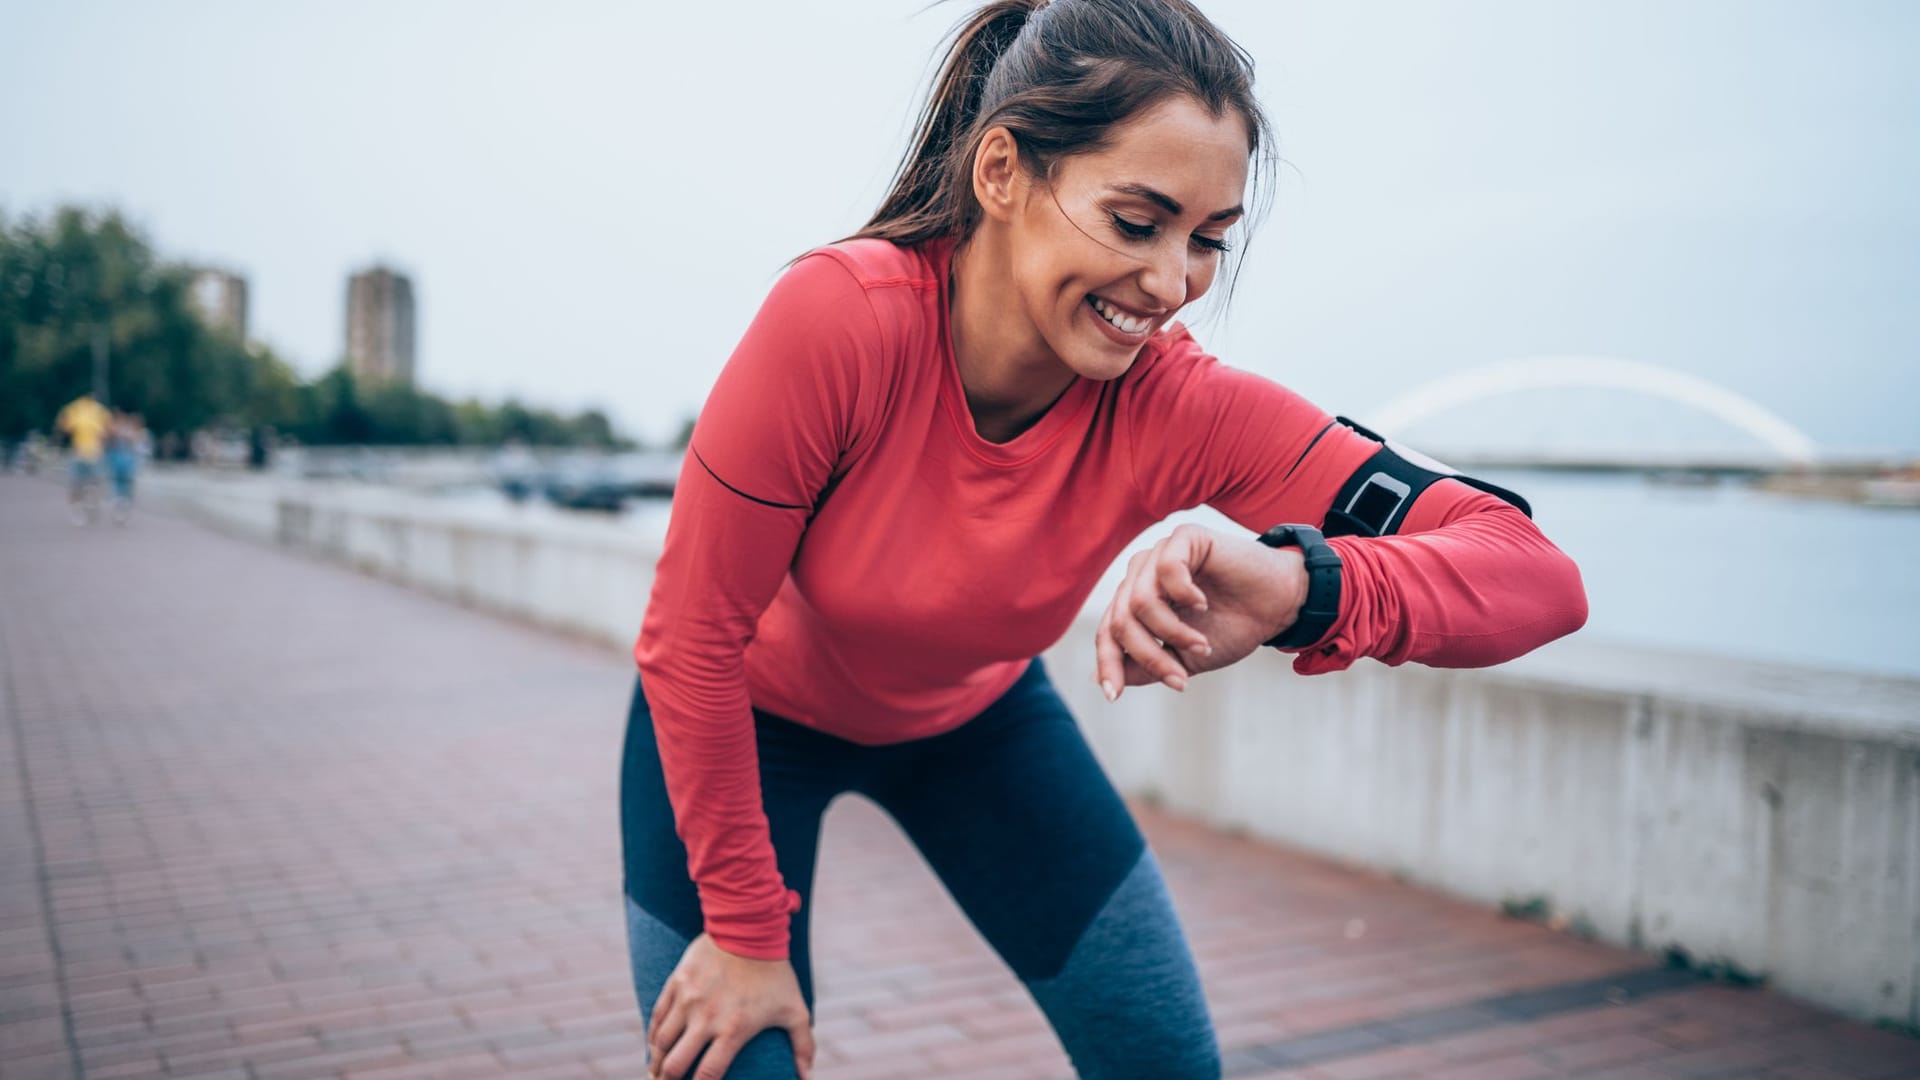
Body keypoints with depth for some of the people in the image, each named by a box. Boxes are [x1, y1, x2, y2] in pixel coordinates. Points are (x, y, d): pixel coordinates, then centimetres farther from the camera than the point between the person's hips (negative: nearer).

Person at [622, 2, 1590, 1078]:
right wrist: (748, 936, -16)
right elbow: (696, 636, -25)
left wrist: (1301, 585, -52)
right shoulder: (841, 316, -36)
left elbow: (1540, 577, -31)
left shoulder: (1178, 407, -28)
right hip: (752, 721, -2)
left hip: (973, 715, 3)